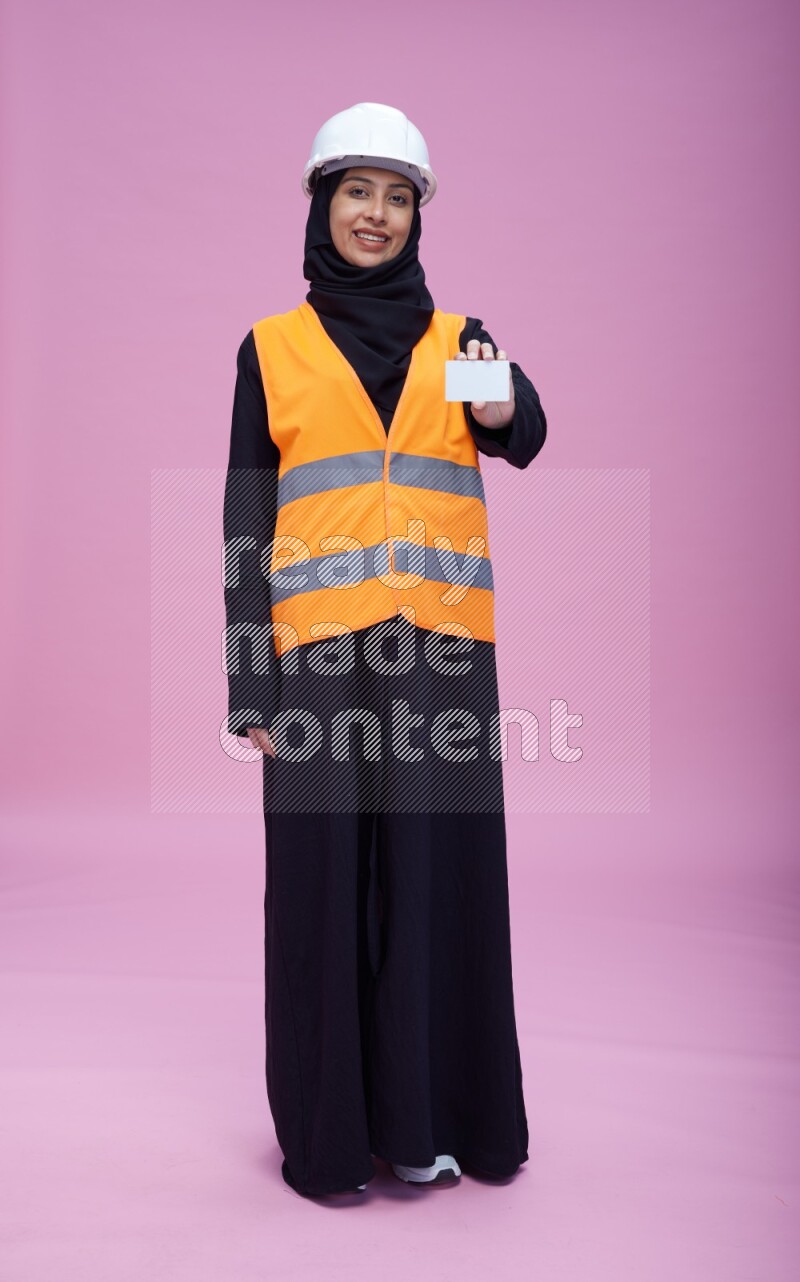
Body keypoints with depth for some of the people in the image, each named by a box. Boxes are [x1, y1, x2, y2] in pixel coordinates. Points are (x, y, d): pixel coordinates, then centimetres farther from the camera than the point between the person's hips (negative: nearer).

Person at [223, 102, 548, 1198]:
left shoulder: (460, 339, 13)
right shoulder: (272, 346, 9)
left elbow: (524, 441, -6)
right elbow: (248, 517, 4)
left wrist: (502, 407, -31)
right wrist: (248, 684, -4)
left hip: (441, 648, 2)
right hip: (319, 649, -1)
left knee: (440, 875, 5)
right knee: (325, 878, 3)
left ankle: (426, 1113, 21)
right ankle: (328, 1125, 19)